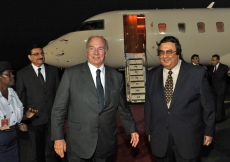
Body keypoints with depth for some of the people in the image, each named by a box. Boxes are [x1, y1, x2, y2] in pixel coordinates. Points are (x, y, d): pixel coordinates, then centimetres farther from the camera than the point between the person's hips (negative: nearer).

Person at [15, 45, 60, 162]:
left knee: (55, 147, 12)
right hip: (34, 118, -1)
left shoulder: (53, 70, 3)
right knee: (38, 150, 16)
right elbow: (20, 98, -2)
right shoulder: (22, 74, -4)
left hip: (53, 117, 2)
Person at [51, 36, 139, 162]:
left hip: (107, 143, 3)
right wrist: (58, 137, -6)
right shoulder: (71, 74, -5)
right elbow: (59, 108, -4)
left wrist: (131, 130, 7)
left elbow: (122, 107, 12)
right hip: (78, 144, -2)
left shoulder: (116, 76, 3)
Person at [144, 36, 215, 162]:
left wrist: (209, 131, 3)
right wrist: (149, 131, 10)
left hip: (188, 138, -2)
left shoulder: (197, 73, -7)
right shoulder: (152, 75, 2)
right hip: (159, 138, 3)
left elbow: (208, 105, -1)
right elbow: (148, 105, 7)